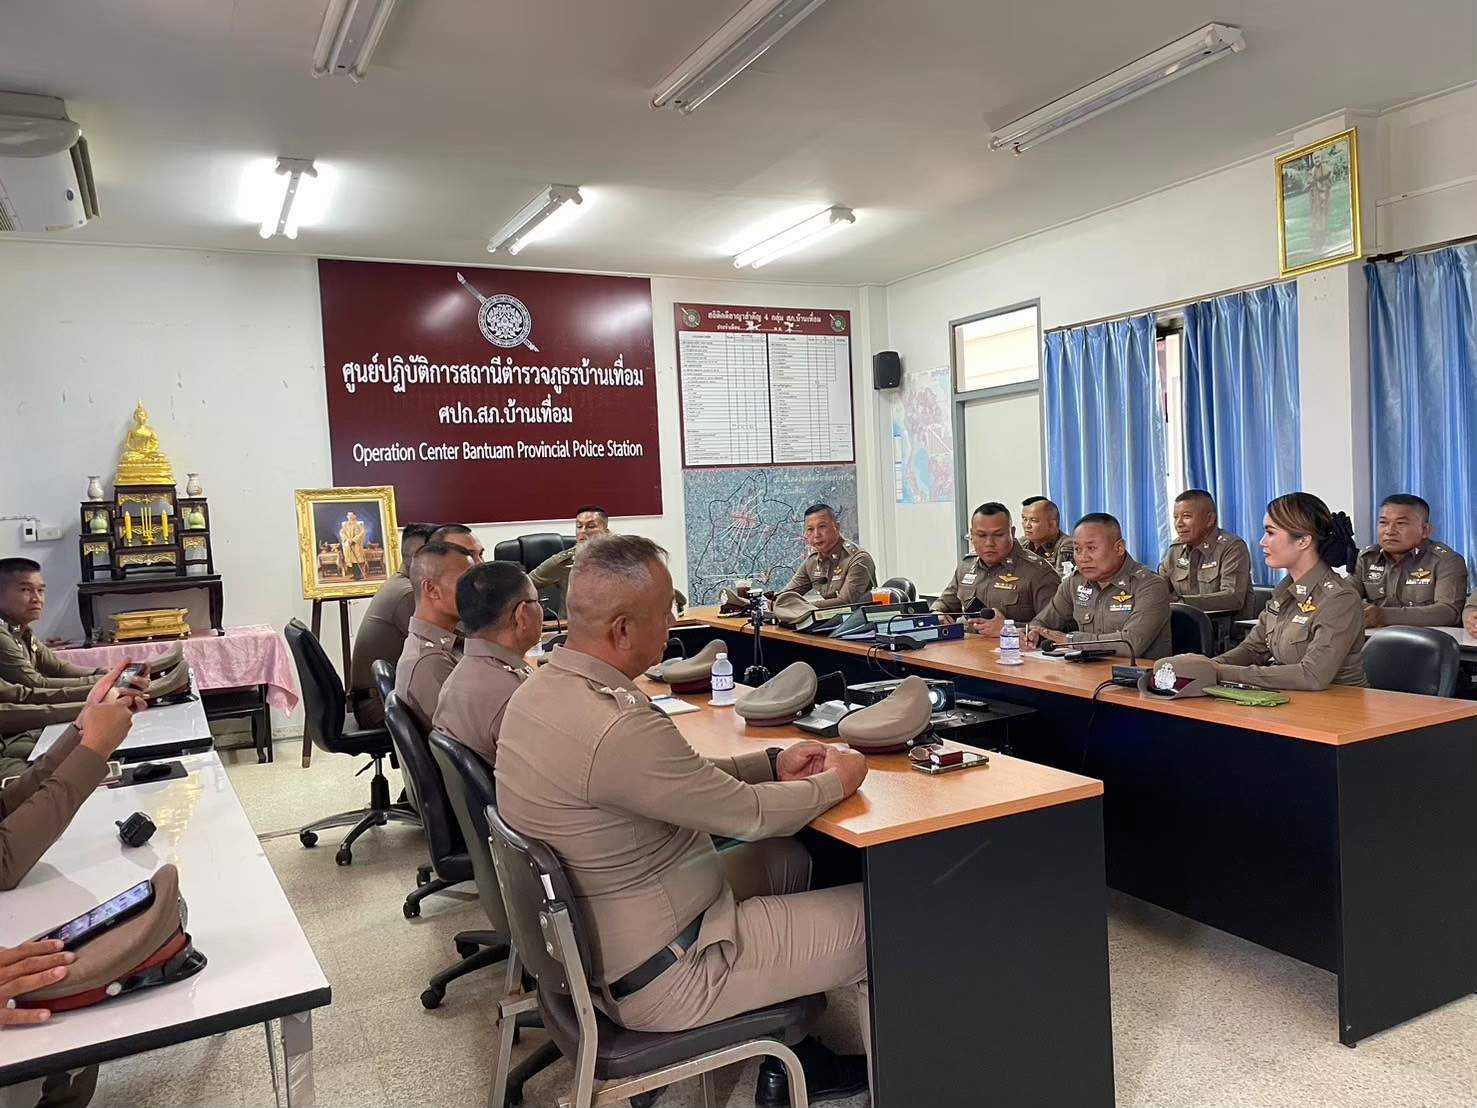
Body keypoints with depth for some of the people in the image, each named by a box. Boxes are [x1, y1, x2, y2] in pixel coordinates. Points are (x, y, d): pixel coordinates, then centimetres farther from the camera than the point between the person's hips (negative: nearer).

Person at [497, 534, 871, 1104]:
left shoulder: (542, 689, -2)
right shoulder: (616, 727, -33)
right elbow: (751, 815, -19)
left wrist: (772, 764, 5)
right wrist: (835, 782, -1)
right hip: (660, 976, -9)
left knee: (789, 859, 23)